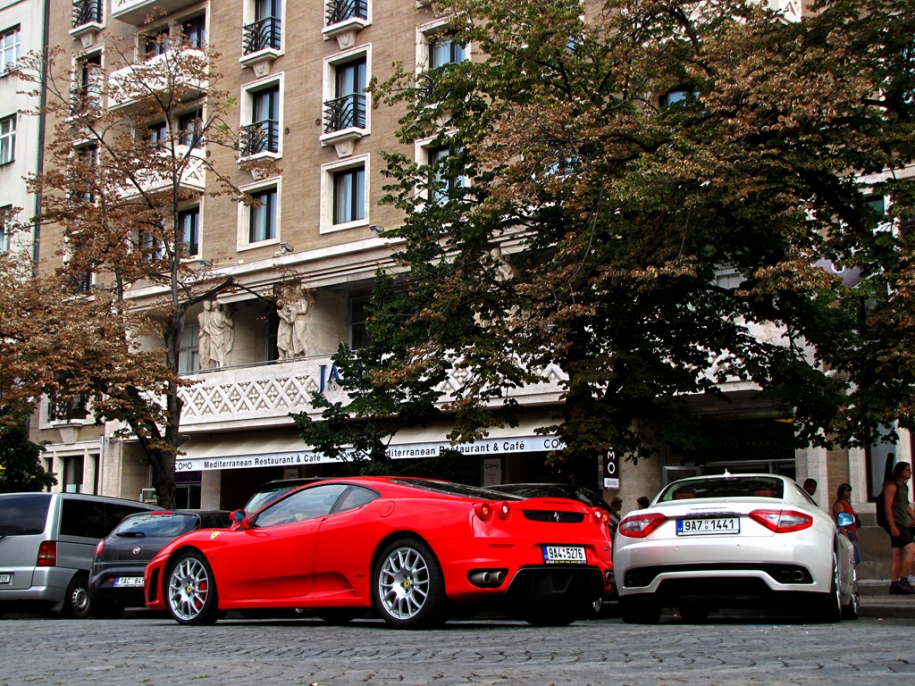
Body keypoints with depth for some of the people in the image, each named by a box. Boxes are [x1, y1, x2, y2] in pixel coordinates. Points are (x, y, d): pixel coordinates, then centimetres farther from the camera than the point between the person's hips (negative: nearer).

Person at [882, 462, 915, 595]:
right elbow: (887, 506, -17)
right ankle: (903, 581, -17)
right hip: (895, 525, -10)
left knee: (898, 555, 7)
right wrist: (892, 526, -22)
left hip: (902, 525, 10)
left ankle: (894, 585, 7)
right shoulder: (892, 486, -10)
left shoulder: (904, 487, 19)